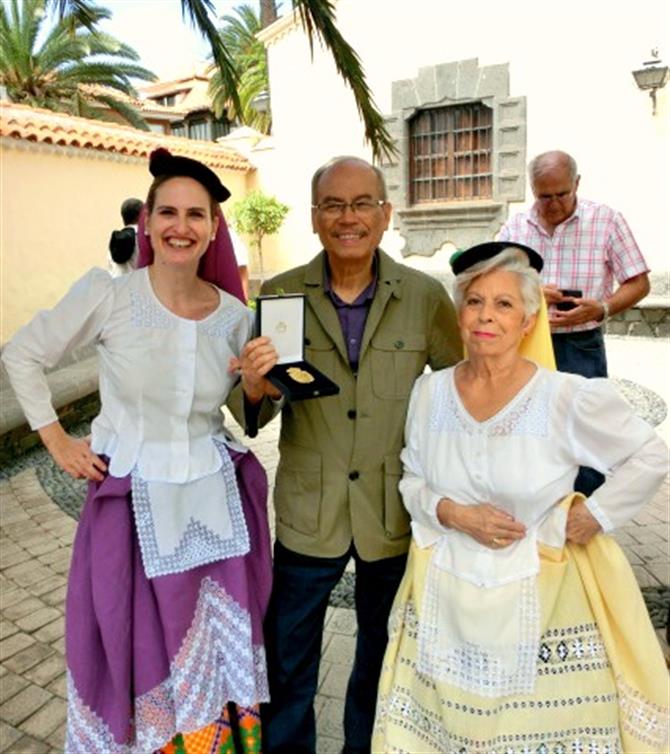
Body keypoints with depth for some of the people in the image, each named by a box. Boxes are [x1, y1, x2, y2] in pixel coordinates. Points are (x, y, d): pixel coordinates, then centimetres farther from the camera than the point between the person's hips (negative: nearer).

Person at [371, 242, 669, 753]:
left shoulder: (570, 397, -16)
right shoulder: (431, 391, -5)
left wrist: (594, 516, -7)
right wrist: (451, 513, -12)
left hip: (538, 594, -2)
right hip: (447, 595, 3)